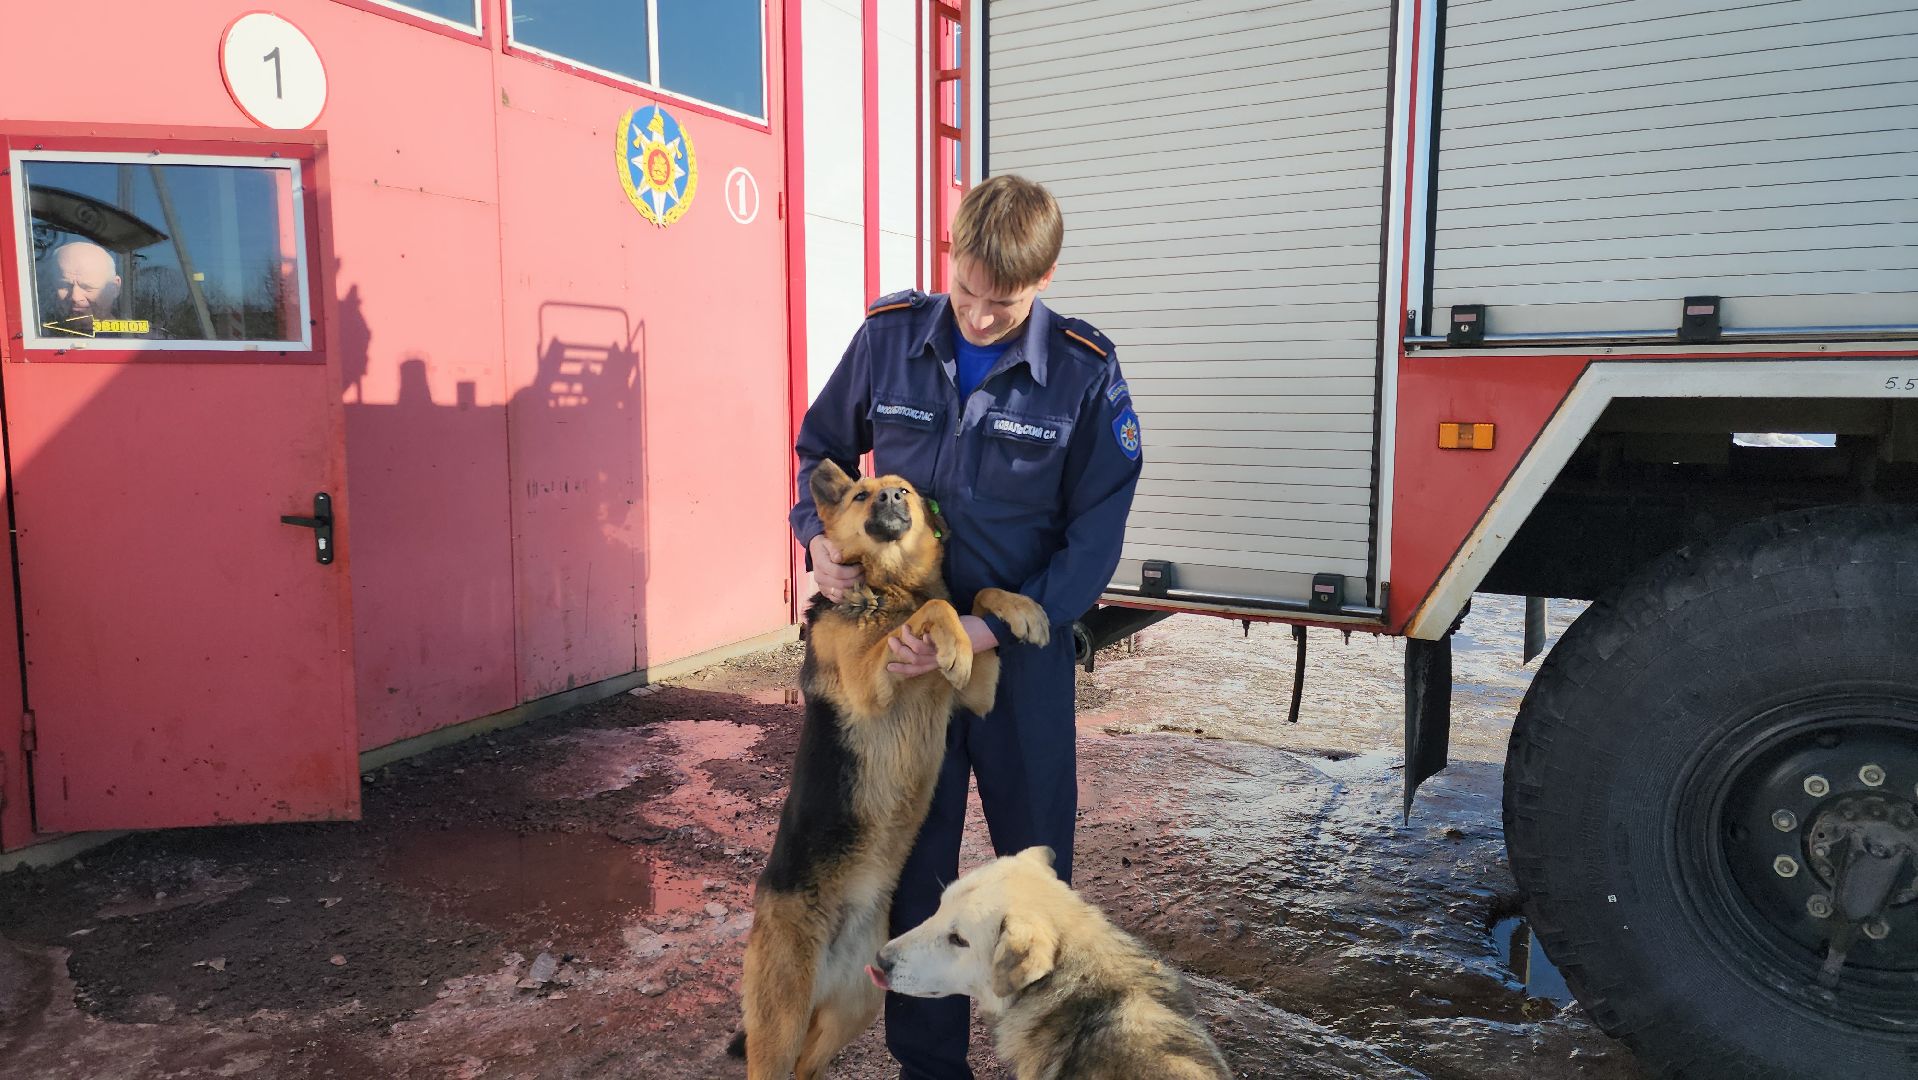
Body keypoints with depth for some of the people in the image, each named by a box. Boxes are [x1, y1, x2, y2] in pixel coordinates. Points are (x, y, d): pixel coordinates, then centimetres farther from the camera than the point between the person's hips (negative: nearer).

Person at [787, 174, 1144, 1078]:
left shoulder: (1086, 374, -10)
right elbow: (822, 445, 11)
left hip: (1023, 652, -1)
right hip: (903, 645, 2)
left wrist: (988, 632, -18)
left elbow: (1094, 537, -10)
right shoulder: (890, 337, -5)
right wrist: (819, 536, -9)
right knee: (914, 867, 12)